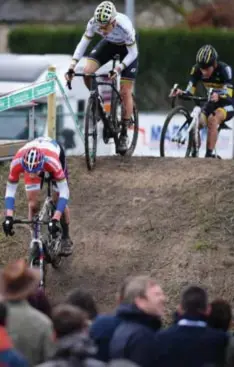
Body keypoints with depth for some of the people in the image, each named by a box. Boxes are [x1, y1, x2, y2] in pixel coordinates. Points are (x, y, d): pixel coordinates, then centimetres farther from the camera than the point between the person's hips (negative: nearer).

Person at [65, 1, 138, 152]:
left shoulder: (124, 26, -40)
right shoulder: (93, 23, -31)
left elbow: (132, 53, -29)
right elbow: (83, 43, -21)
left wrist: (118, 69, -43)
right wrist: (72, 66, -33)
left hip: (127, 46, -4)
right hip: (109, 43, 4)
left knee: (125, 92, -6)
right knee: (87, 72, -20)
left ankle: (124, 134, 5)